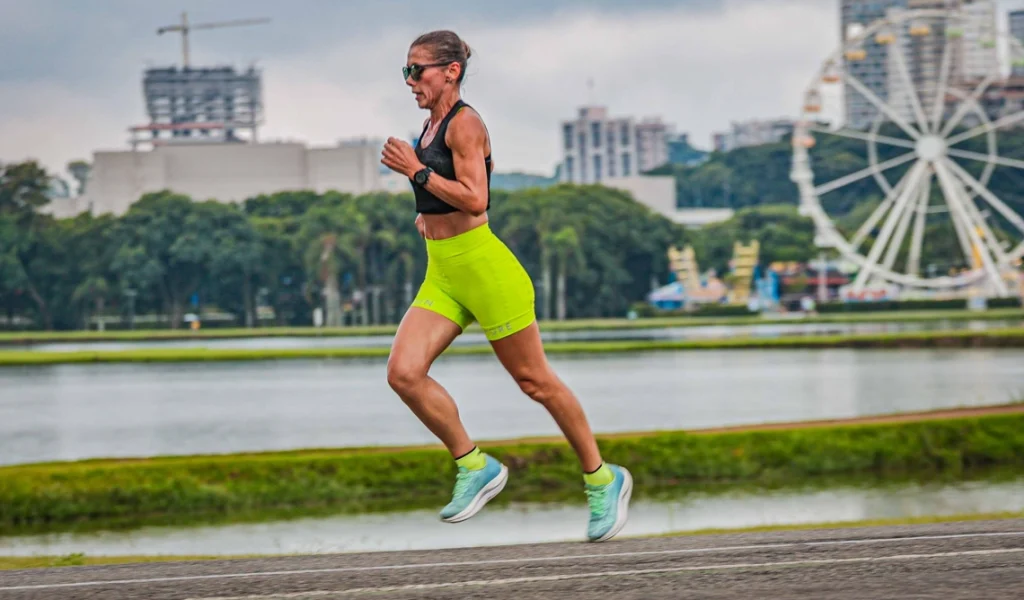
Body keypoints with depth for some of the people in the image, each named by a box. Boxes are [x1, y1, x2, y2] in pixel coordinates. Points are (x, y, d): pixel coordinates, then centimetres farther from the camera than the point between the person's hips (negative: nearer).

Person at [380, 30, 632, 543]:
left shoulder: (464, 123, -12)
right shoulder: (432, 125, 14)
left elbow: (474, 199, -22)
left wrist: (415, 171, -18)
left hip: (484, 268, -8)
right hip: (442, 275, 8)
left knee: (534, 380, 1)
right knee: (403, 373, -9)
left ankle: (603, 480, 17)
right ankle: (475, 467, 4)